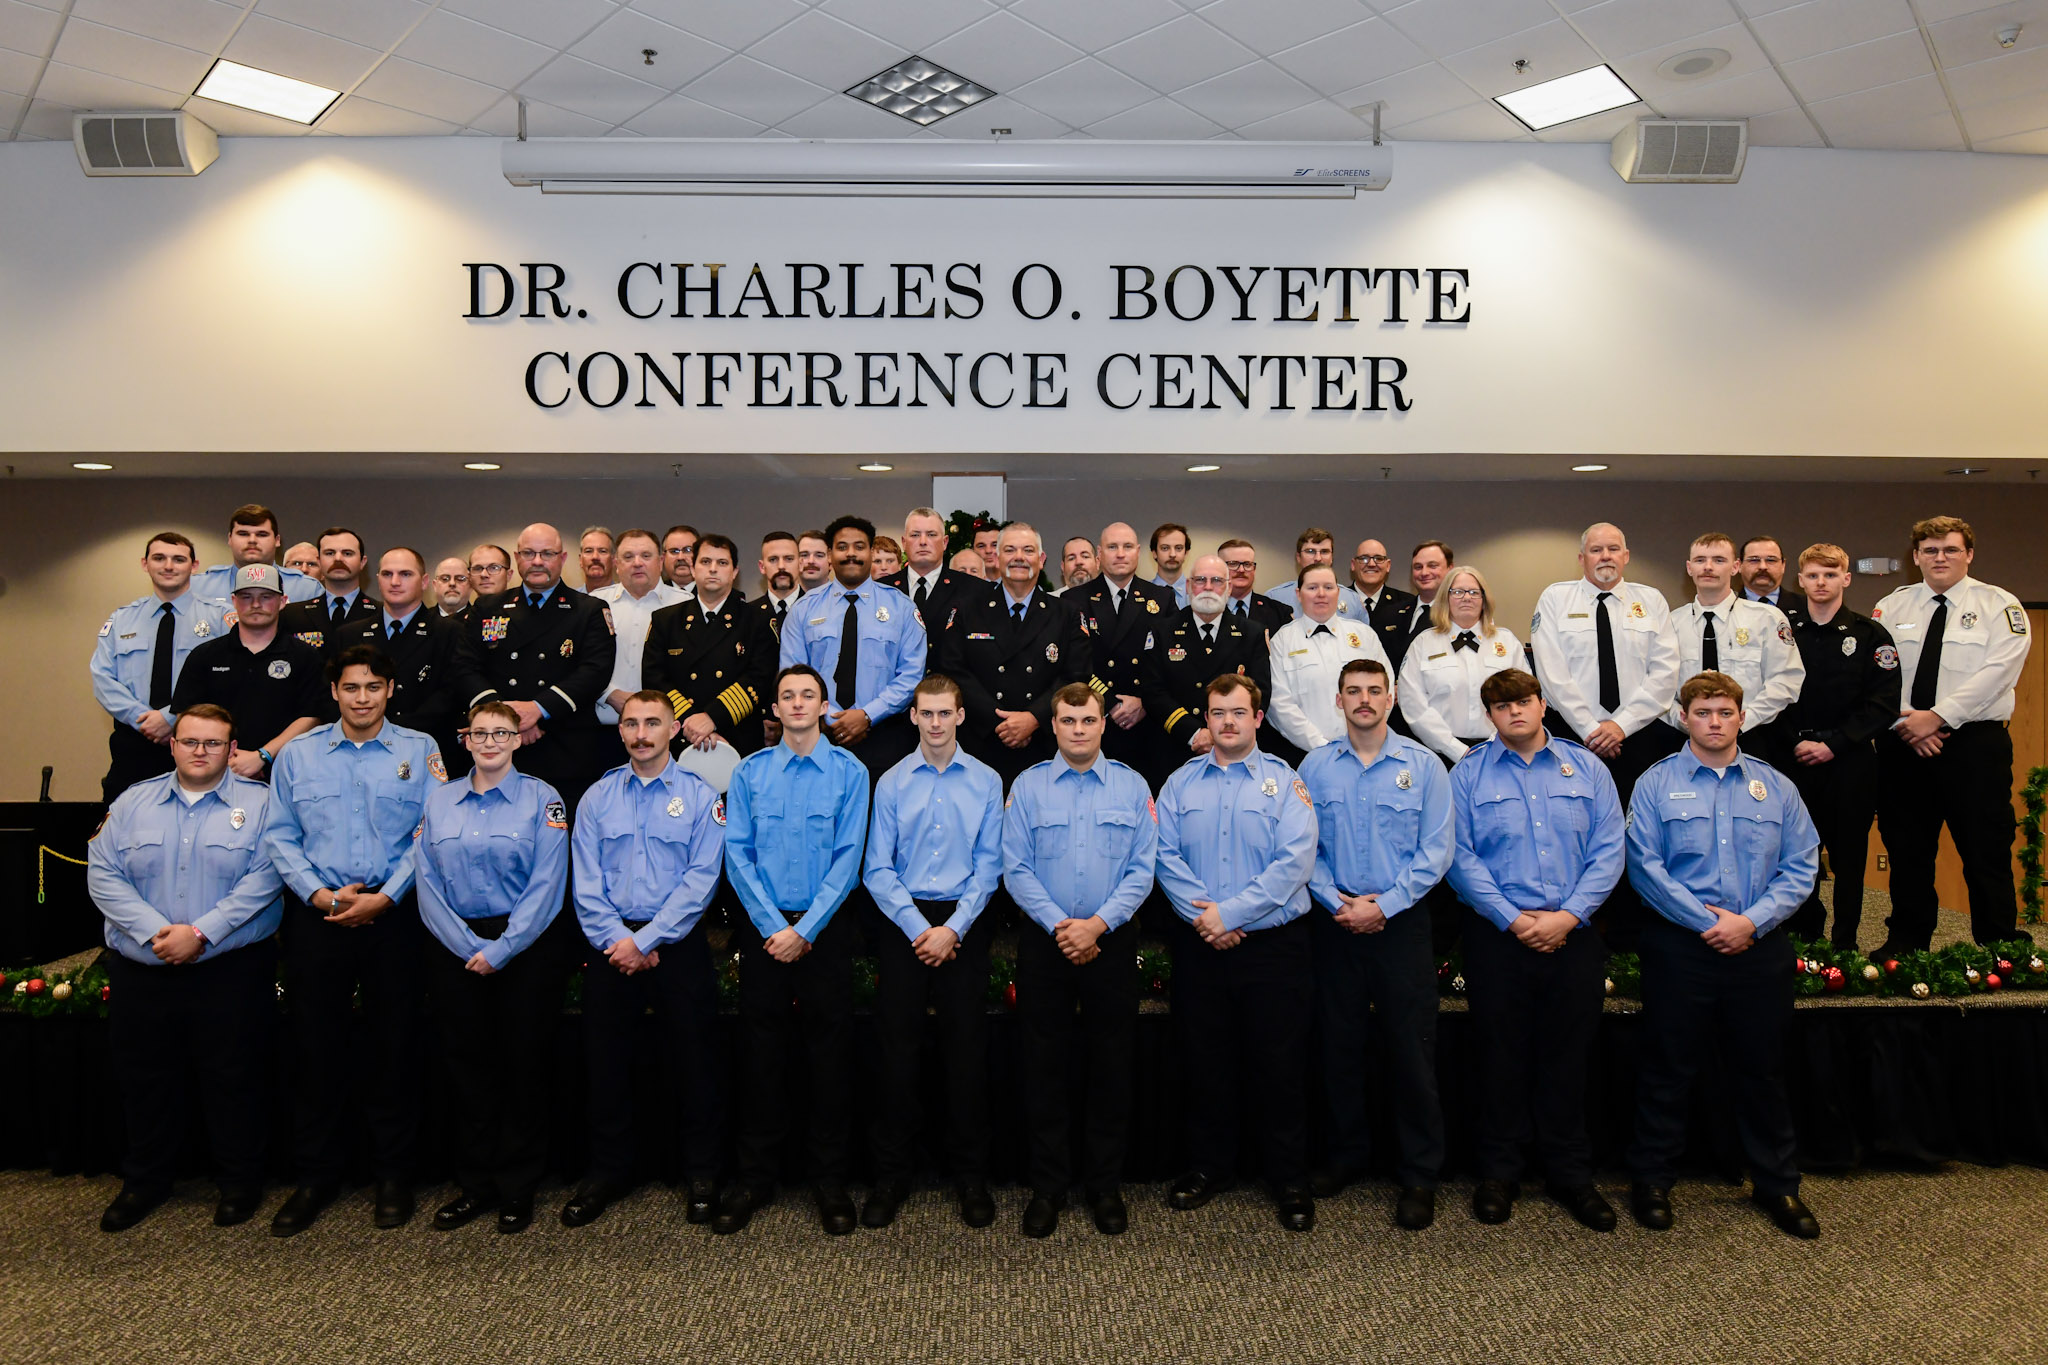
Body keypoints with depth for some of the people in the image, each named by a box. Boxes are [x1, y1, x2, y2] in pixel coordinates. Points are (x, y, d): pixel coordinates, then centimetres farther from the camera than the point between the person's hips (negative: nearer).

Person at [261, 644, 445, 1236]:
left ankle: (393, 1175, 19)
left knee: (394, 1043, 5)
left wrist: (384, 898, -12)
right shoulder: (298, 755, 10)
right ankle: (316, 1176, 23)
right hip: (317, 916, 2)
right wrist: (319, 894, -8)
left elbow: (430, 836, -3)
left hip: (394, 915, -2)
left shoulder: (419, 751, 3)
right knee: (316, 1045, 7)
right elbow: (279, 836, 6)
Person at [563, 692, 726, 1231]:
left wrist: (646, 940, -15)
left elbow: (700, 880, -9)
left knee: (692, 1059, 3)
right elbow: (587, 882, 1)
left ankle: (702, 1172, 19)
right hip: (611, 946, 3)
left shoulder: (699, 796, -2)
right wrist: (616, 939, -12)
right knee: (607, 1059, 10)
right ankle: (608, 1170, 27)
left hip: (678, 945, -2)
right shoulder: (598, 798, 7)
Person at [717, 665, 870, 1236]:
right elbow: (738, 854, 1)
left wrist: (805, 930, -11)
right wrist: (773, 927, -8)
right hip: (763, 930, 1)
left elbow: (847, 858, -5)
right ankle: (755, 1175, 22)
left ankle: (829, 1179, 19)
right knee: (759, 1050, 7)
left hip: (824, 930, -1)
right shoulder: (750, 772, 5)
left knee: (830, 1050, 4)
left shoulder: (849, 772, -1)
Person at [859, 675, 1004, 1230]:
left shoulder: (986, 782, 1)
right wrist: (918, 928, -10)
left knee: (966, 1048, 5)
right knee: (896, 1046, 4)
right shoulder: (891, 783, 3)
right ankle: (891, 1174, 18)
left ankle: (970, 1174, 19)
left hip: (965, 922, 0)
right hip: (903, 922, 1)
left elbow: (989, 864, -2)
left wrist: (953, 928, -11)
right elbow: (878, 868, -1)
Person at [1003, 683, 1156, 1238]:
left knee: (1112, 1066, 8)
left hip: (1112, 941, 0)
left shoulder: (1132, 786, 3)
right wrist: (1059, 925, -13)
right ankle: (1047, 1186, 20)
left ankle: (1104, 1185, 23)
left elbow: (1142, 869, -2)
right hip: (1044, 942, 0)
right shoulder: (1028, 786, 3)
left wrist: (1098, 924, -14)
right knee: (1046, 1066, 6)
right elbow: (1016, 869, -3)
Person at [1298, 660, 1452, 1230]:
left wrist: (1384, 904, -12)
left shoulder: (1423, 765, 0)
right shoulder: (1315, 767, 5)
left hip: (1401, 924, -2)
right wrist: (1337, 902, -10)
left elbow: (1435, 851, -4)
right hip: (1335, 924, 2)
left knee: (1410, 1049, 1)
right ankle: (1346, 1153, 27)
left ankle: (1419, 1174, 15)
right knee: (1339, 1044, 10)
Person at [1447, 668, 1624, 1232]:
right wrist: (1513, 919, -12)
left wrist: (1567, 916, -11)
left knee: (1568, 1056, 9)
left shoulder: (1586, 768, 7)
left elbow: (1608, 850, 1)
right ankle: (1499, 1174, 20)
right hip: (1497, 934, -1)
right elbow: (1461, 857, -4)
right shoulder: (1469, 774, 2)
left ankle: (1571, 1175, 24)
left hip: (1574, 934, 2)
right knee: (1502, 1054, 6)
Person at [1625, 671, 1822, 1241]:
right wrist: (1707, 921, -13)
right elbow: (1645, 866, -7)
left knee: (1762, 1068, 13)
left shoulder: (1776, 786, 8)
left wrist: (1752, 920, -10)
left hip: (1760, 947, 3)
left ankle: (1777, 1184, 30)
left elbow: (1800, 867, 3)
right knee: (1668, 1067, 6)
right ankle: (1651, 1178, 20)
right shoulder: (1656, 783, 0)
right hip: (1680, 947, -2)